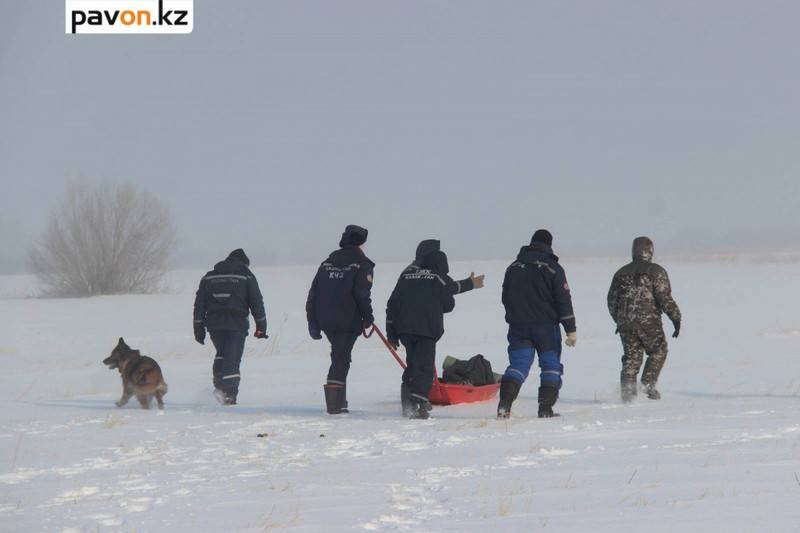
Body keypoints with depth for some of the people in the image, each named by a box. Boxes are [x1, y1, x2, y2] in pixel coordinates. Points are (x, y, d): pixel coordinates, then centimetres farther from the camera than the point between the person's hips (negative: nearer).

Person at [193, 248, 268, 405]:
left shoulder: (208, 277, 14)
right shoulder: (246, 276, 4)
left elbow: (199, 304, 12)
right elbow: (256, 302, 1)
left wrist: (199, 328, 14)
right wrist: (261, 326, 6)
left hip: (214, 323, 3)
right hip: (237, 324, -3)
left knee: (221, 354, 23)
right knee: (232, 359, -1)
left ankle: (219, 386, 8)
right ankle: (229, 396, -6)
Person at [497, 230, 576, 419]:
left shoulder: (513, 267, 8)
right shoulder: (552, 268, -5)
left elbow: (505, 298, 16)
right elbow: (563, 300, -7)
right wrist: (571, 329, -5)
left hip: (518, 326, 3)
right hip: (546, 326, -3)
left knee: (518, 364, 3)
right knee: (551, 365, 9)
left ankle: (504, 404, -18)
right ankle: (546, 408, 2)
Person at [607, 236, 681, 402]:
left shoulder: (621, 273, 12)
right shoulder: (656, 271, -2)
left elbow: (612, 300, 15)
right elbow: (665, 298, -10)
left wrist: (618, 321, 28)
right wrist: (676, 318, -3)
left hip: (626, 324, 4)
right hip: (649, 321, -4)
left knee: (631, 357, 9)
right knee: (658, 351, 12)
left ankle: (627, 389, -2)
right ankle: (648, 383, -3)